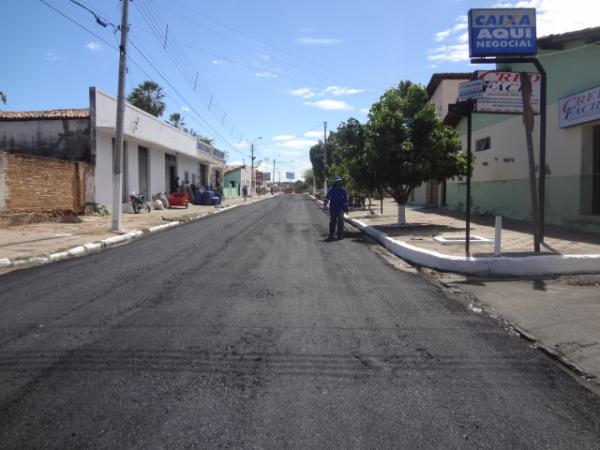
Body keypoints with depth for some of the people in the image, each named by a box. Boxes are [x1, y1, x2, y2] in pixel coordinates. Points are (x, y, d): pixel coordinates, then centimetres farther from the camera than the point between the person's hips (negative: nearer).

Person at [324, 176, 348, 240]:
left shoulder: (343, 189, 4)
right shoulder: (331, 189, 0)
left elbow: (345, 199, 9)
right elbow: (327, 197, -10)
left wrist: (346, 208, 10)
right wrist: (325, 205, -24)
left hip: (340, 209, 0)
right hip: (332, 209, 0)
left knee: (340, 221, -6)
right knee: (332, 222, 7)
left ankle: (340, 235, 0)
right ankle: (331, 235, 17)